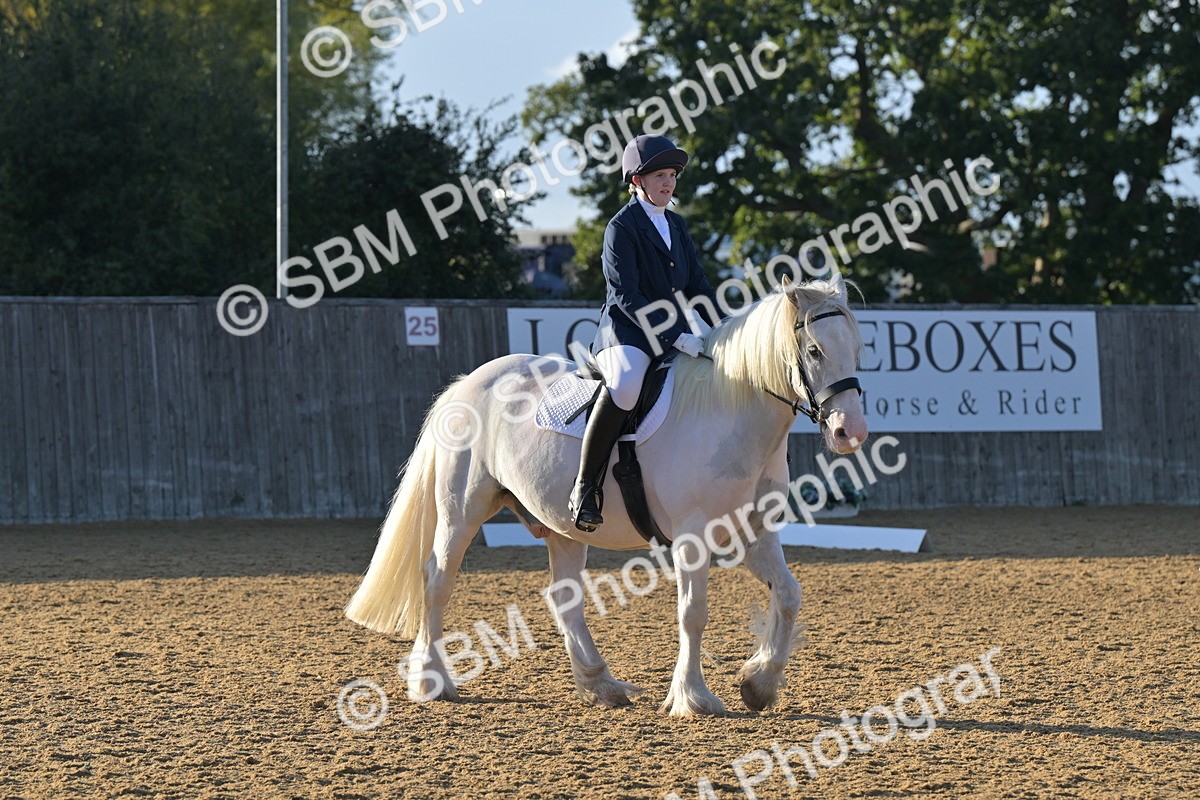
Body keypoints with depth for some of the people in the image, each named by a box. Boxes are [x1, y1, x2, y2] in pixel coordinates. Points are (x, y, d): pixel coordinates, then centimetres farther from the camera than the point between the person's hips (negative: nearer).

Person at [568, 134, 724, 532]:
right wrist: (675, 337, -23)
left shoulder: (677, 225, 16)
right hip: (627, 333, -8)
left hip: (675, 332, 8)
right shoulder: (622, 227, -6)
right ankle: (585, 488, -31)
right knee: (625, 387, -39)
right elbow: (625, 295, -15)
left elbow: (697, 285, 17)